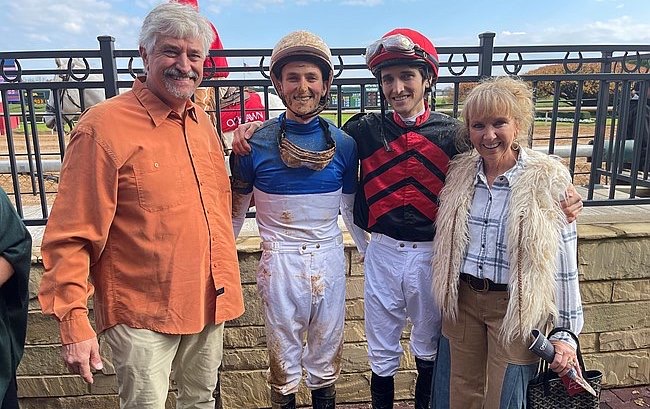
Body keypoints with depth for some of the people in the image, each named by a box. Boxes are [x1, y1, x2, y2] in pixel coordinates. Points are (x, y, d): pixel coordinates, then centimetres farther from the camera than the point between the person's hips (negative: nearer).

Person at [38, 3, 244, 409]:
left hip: (209, 302, 6)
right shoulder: (104, 125, -16)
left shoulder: (202, 122, 4)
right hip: (142, 313, -6)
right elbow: (71, 236, -15)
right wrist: (74, 322, -17)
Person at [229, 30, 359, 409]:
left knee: (327, 350, 18)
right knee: (283, 353, 14)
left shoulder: (343, 144, -3)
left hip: (330, 257, 2)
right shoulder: (255, 143, -8)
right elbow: (237, 207, 4)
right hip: (280, 260, -2)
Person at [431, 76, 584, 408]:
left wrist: (565, 332, -7)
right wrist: (446, 301, 14)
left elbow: (564, 262, -9)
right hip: (462, 301, 4)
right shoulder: (459, 173, 0)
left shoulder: (547, 180, -12)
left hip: (515, 307, -3)